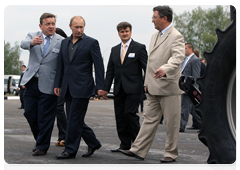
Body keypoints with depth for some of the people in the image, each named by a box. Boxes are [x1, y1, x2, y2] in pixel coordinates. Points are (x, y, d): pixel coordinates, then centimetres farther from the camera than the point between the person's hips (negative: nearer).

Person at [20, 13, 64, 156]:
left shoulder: (61, 41, -3)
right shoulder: (33, 36, 4)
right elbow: (23, 44, -18)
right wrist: (32, 43, -43)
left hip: (48, 85, -4)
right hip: (32, 82, 4)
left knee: (45, 117, 0)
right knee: (29, 113, 11)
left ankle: (42, 146, 13)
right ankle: (40, 139, 31)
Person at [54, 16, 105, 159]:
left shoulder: (91, 43, -4)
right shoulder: (65, 42, 13)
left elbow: (99, 65, -5)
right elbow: (61, 65, 18)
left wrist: (100, 87, -10)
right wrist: (58, 84, 13)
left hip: (82, 87, -7)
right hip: (68, 87, 7)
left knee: (75, 119, -6)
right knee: (73, 119, 9)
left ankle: (70, 150, 2)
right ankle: (93, 143, 23)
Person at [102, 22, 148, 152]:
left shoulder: (139, 47, 0)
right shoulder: (114, 50, 16)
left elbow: (146, 67, -4)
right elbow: (110, 71, 16)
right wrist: (106, 88, 10)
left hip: (133, 88, -6)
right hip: (119, 89, 6)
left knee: (129, 113, -13)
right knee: (120, 116, 4)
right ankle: (125, 144, 12)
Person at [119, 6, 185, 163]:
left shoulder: (176, 36, -11)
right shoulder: (155, 36, 18)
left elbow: (178, 57, -28)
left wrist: (165, 69, -47)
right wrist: (147, 83, 19)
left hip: (169, 87, -8)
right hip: (154, 89, 8)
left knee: (171, 123, 2)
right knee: (149, 119, 8)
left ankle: (171, 153, 12)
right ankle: (138, 150, 9)